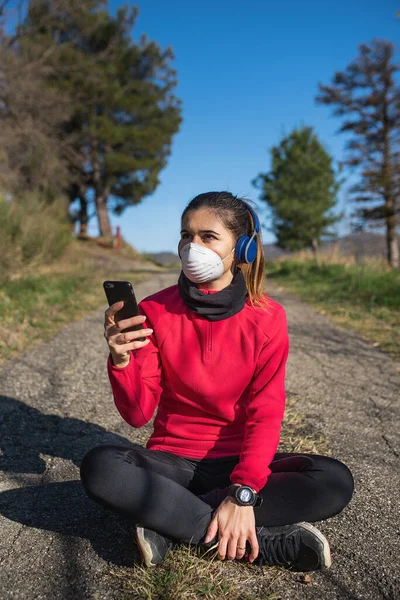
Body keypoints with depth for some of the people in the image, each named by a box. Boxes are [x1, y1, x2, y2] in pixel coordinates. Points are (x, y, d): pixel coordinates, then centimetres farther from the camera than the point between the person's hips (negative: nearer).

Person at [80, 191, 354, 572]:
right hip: (173, 460, 0)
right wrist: (121, 361, -28)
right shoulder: (155, 312, -7)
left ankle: (170, 525, -20)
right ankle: (268, 542, -24)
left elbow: (265, 413, -12)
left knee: (335, 481, -25)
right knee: (99, 466, -29)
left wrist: (243, 494, -26)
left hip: (241, 462, 0)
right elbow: (138, 414, -8)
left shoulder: (268, 318, -8)